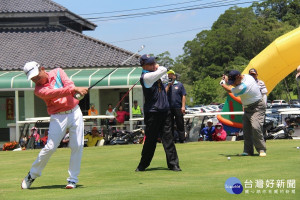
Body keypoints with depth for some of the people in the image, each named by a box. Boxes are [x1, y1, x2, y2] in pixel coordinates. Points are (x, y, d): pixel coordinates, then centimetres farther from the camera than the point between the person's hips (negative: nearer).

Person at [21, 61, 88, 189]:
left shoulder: (58, 72, 5)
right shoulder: (39, 90, -8)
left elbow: (69, 84, -10)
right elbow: (55, 93, -25)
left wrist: (75, 90, -33)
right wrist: (74, 89, -39)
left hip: (74, 112, 3)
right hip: (58, 117, -3)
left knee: (77, 146, -4)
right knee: (50, 147, -9)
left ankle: (73, 179, 4)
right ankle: (32, 174, 8)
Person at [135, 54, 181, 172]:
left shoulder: (154, 72, 13)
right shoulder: (146, 76, -15)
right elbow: (163, 70, -11)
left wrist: (157, 67, 10)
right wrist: (158, 67, 7)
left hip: (164, 111, 7)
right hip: (153, 113, -7)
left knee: (168, 137, 2)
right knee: (150, 140, 0)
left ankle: (173, 163, 1)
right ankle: (143, 165, 13)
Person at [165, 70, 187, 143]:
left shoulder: (179, 84, 8)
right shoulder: (166, 85, 14)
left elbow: (183, 96, 3)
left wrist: (183, 106, -6)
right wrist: (168, 85, -5)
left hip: (178, 107, -2)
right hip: (168, 108, 2)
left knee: (180, 124, -4)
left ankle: (182, 139, -3)